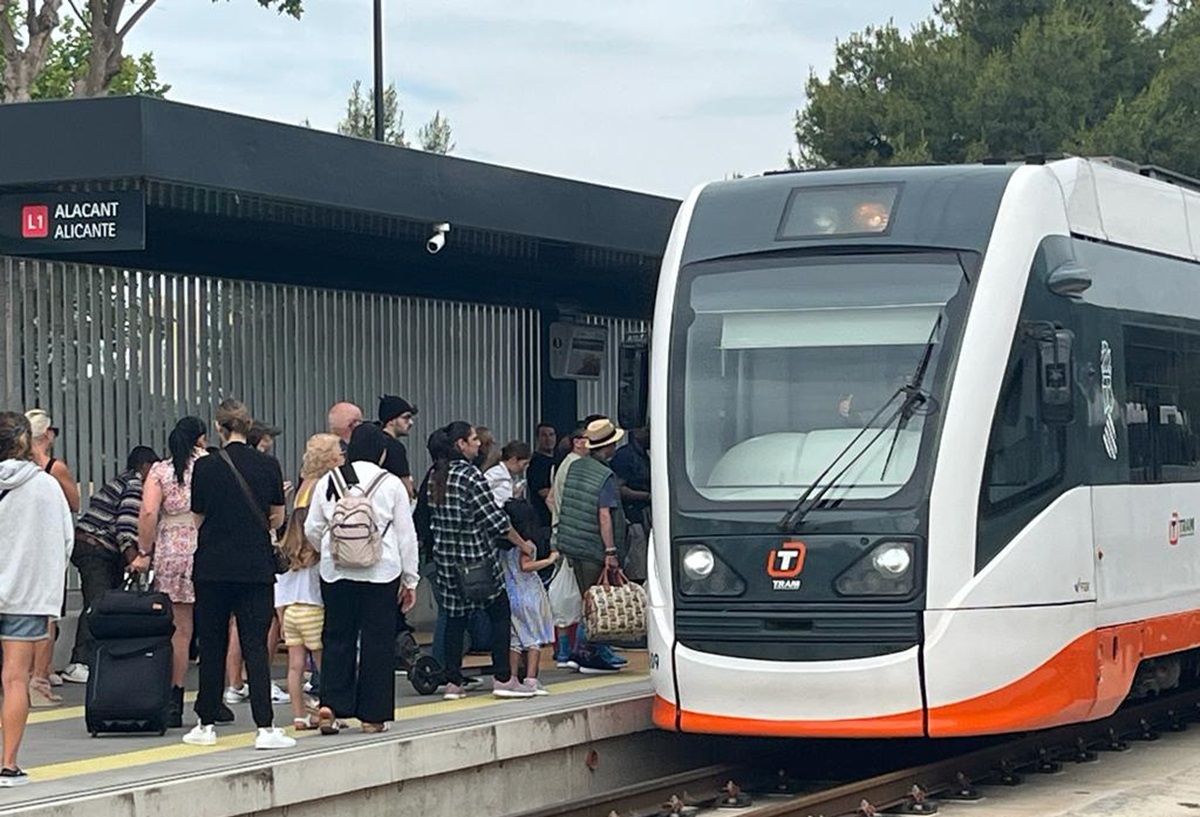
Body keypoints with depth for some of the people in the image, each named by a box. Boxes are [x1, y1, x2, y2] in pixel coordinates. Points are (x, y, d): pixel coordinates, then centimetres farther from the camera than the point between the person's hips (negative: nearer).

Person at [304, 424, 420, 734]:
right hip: (381, 572, -2)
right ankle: (372, 715, 6)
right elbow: (406, 535, 3)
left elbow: (312, 529, 9)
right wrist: (410, 580, 11)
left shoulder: (328, 482, 5)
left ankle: (330, 706, -4)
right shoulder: (391, 484, 0)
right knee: (378, 642, 4)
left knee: (337, 639, 9)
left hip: (336, 572, 2)